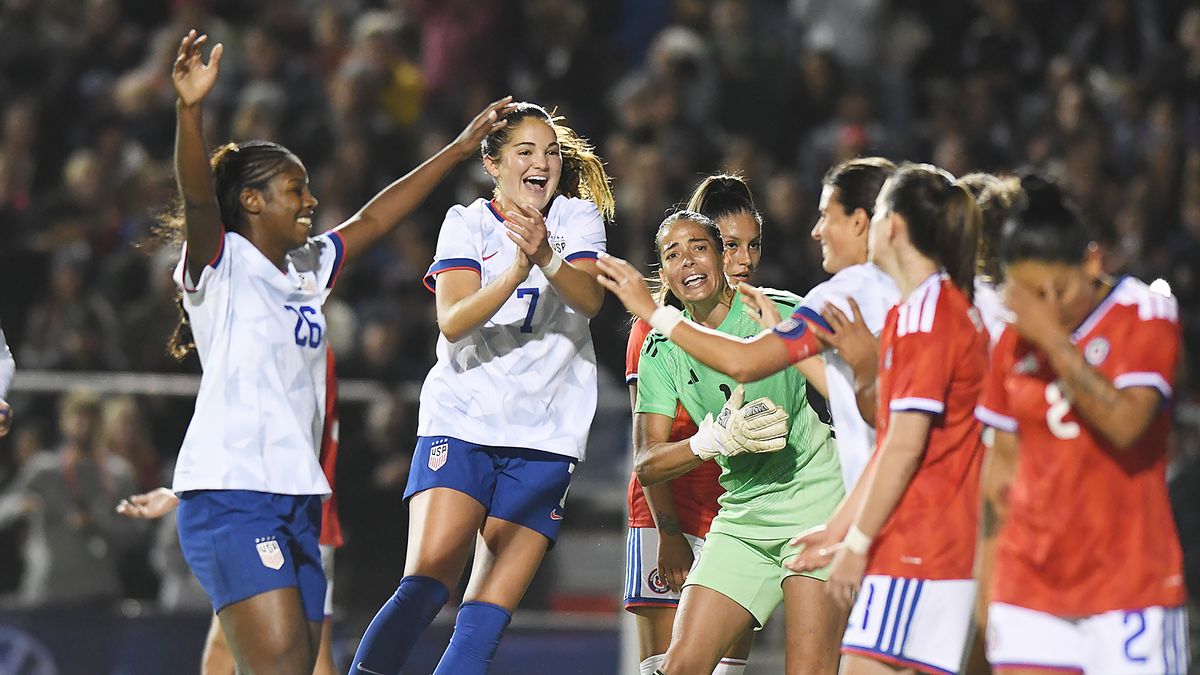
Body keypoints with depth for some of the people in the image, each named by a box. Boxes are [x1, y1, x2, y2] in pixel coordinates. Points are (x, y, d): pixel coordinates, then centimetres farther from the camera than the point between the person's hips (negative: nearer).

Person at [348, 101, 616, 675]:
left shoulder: (577, 215, 7)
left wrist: (545, 256, -31)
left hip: (544, 437, 2)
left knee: (488, 615, -4)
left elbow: (590, 299, -11)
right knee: (425, 587, -19)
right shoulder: (468, 223, 4)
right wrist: (516, 271, -27)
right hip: (462, 420, -2)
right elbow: (453, 323, -11)